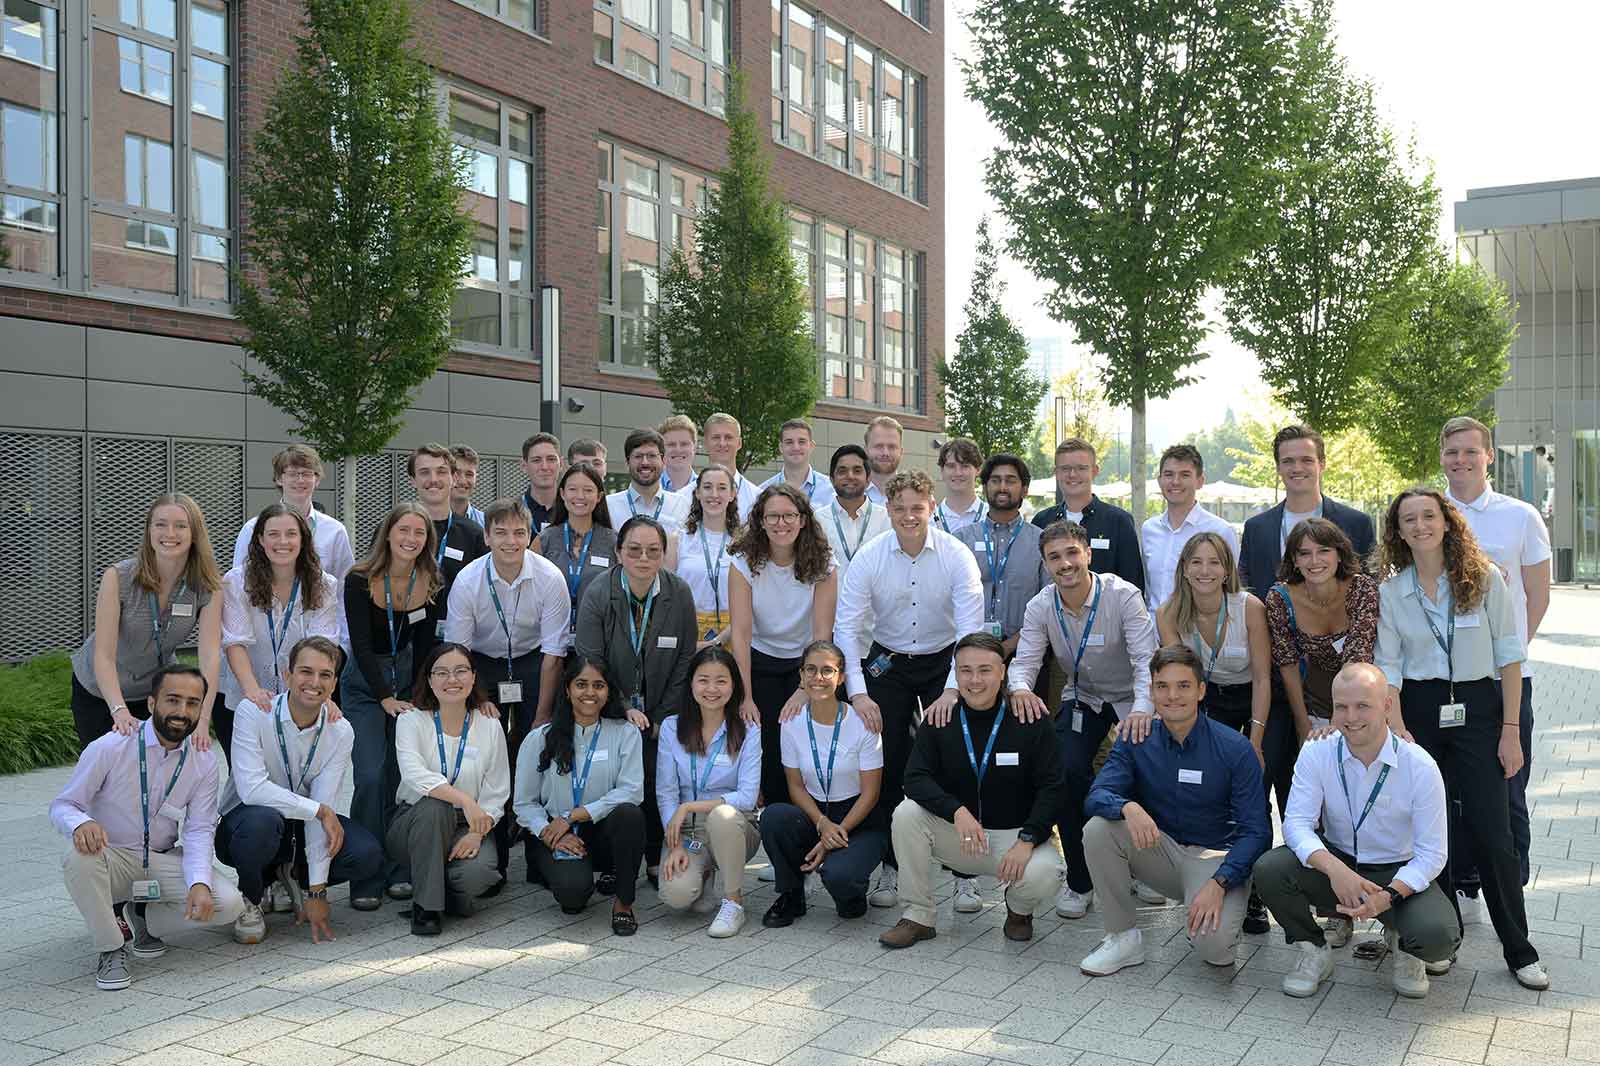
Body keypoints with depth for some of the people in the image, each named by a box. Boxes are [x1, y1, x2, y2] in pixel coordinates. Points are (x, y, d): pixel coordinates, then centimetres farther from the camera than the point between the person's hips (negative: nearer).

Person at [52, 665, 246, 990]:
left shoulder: (204, 761, -6)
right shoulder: (109, 748, -16)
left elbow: (199, 830, -6)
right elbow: (62, 806, -10)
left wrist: (199, 884, -24)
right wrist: (81, 823, -36)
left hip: (163, 862, 3)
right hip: (111, 858, -2)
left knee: (228, 903, -20)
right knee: (79, 855, -37)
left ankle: (143, 916, 10)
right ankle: (110, 949, -14)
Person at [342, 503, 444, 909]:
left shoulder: (432, 583, -7)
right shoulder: (360, 580, -17)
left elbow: (425, 645, 2)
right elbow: (361, 645, -18)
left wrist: (416, 695, -3)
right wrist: (387, 699, -22)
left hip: (408, 678, 3)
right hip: (364, 684, -3)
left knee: (404, 775, 0)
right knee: (370, 776, -13)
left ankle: (399, 872, 12)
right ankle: (366, 879, -3)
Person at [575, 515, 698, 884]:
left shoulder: (679, 594, -7)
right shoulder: (597, 595, -12)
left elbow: (684, 661, -2)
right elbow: (589, 662, -13)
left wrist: (663, 717, -4)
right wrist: (623, 709, -21)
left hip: (660, 714, 1)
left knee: (658, 784, -3)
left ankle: (657, 860, 15)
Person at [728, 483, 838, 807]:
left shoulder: (821, 564, -10)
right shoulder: (744, 563, -12)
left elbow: (822, 634, -13)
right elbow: (740, 633, -16)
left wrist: (805, 689, -23)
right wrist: (746, 697, -22)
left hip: (806, 663, 0)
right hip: (760, 664, 0)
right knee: (769, 747, -4)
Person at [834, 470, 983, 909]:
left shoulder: (956, 555, -16)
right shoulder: (869, 557, -13)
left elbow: (971, 628, -20)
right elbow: (846, 627, -14)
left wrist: (953, 690, -30)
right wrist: (858, 692, -24)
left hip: (943, 661, -1)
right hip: (887, 662, 1)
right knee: (889, 765, 0)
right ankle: (891, 867, 13)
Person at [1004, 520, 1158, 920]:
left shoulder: (1123, 595, -24)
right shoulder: (1041, 607, -12)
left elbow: (1147, 659, -31)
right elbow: (1025, 660, -14)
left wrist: (1143, 708, -49)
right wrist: (1020, 688, -39)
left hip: (1131, 699, -2)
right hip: (1082, 699, 2)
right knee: (1068, 773, -18)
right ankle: (1080, 879, 0)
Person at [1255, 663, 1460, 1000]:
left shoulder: (1420, 767, -16)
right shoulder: (1316, 754, -11)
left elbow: (1432, 855, -14)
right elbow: (1297, 823, -17)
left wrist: (1388, 896, -31)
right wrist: (1335, 869, -37)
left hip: (1399, 875, -2)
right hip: (1335, 864, 2)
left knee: (1437, 935, -31)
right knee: (1269, 869, -27)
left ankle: (1402, 945, 10)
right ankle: (1313, 951, 2)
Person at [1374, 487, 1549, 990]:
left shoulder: (1484, 577, -3)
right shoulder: (1391, 590, 1)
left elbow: (1509, 654, -1)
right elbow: (1388, 666, 0)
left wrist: (1511, 730, -5)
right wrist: (1398, 730, -11)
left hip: (1477, 709, -2)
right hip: (1418, 710, 2)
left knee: (1492, 835, -4)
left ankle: (1519, 951, 10)